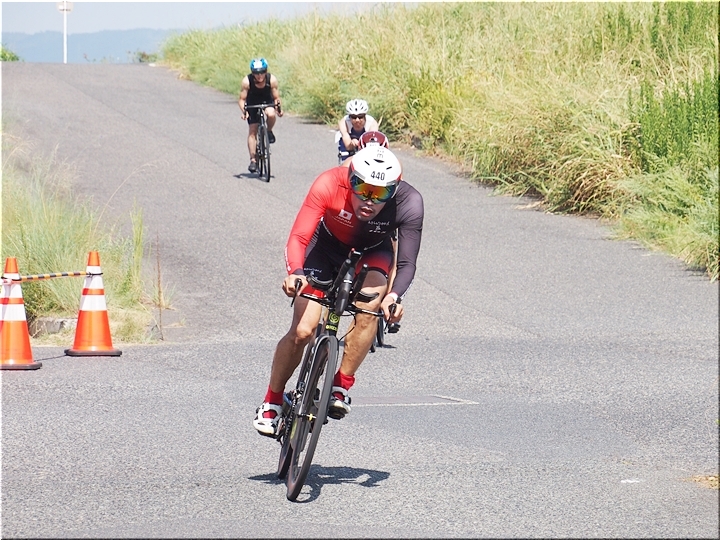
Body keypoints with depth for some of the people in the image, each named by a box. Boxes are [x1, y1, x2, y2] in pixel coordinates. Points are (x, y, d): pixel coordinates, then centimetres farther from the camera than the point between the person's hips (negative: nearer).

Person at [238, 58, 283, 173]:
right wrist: (244, 111, -38)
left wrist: (278, 108, -34)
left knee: (271, 114, -34)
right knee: (252, 131, -9)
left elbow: (276, 97, -16)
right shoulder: (247, 81, -29)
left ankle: (269, 132, -1)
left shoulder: (272, 79, -27)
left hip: (267, 101, 0)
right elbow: (242, 99, -21)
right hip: (252, 103, 0)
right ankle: (253, 160, -2)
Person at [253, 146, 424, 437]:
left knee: (368, 309, -30)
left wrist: (394, 295, -50)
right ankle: (271, 402, 10)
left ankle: (341, 387, -13)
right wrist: (295, 273, -57)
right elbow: (298, 238, -37)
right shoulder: (330, 185, -36)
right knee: (302, 331, -12)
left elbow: (406, 263, -30)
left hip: (372, 251, 1)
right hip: (328, 244, 0)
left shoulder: (408, 203, -34)